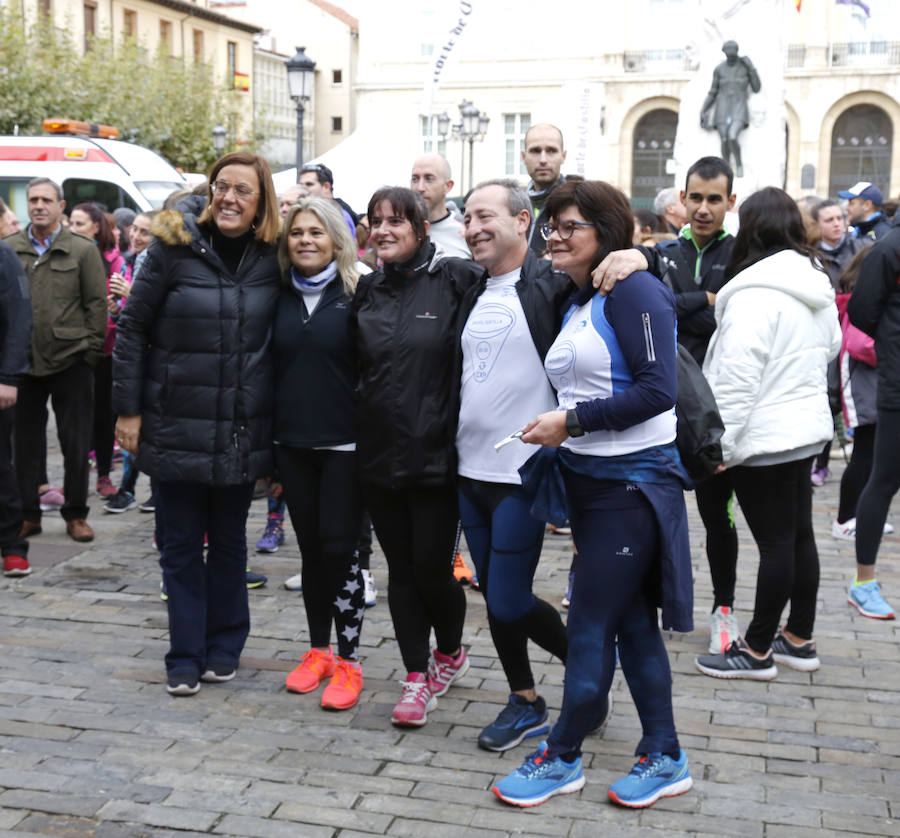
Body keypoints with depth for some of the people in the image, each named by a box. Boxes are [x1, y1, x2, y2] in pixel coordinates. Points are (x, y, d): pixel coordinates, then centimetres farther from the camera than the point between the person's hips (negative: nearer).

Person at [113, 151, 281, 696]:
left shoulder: (272, 259, 0)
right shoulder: (175, 247, -6)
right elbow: (132, 328, -3)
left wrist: (274, 419, 4)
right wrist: (128, 407, -6)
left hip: (242, 433, 2)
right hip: (177, 426, -2)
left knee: (229, 541, 14)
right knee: (182, 544, 6)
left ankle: (224, 648, 28)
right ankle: (186, 658, 17)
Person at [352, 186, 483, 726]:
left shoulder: (456, 278, -7)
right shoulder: (367, 290, 10)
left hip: (436, 454, -5)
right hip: (379, 453, 5)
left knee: (432, 568, 1)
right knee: (401, 570, 10)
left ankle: (450, 654, 31)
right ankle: (417, 678, 22)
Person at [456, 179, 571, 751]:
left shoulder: (550, 284, -10)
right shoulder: (472, 294, 12)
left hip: (525, 473, -7)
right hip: (472, 469, 7)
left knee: (509, 602, -5)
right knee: (494, 597, 13)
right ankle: (525, 704, 29)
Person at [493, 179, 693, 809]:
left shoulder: (633, 290, -13)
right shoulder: (577, 304, 14)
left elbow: (658, 389, -21)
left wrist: (572, 421, -19)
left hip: (631, 482, -9)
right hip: (586, 479, 9)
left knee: (589, 627, -1)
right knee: (632, 621, 13)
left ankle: (562, 758, 15)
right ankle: (665, 759, 24)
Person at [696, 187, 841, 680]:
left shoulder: (755, 292, -19)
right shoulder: (817, 286, 9)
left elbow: (738, 375, -22)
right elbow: (831, 346, 21)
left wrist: (720, 443, -18)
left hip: (764, 438, -9)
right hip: (807, 428, 9)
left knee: (775, 542, -2)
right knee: (799, 534, 15)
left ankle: (757, 651, 10)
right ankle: (799, 640, 27)